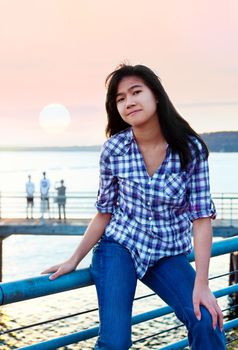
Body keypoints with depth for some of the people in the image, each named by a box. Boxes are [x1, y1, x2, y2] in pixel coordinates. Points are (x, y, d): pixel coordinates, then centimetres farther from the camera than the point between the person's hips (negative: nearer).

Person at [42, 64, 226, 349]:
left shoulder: (191, 149, -12)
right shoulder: (113, 149, -9)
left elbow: (201, 217, -11)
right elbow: (104, 212, 2)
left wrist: (201, 283, -15)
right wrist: (74, 260, 4)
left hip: (168, 255, 1)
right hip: (119, 246, 0)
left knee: (207, 323, -19)